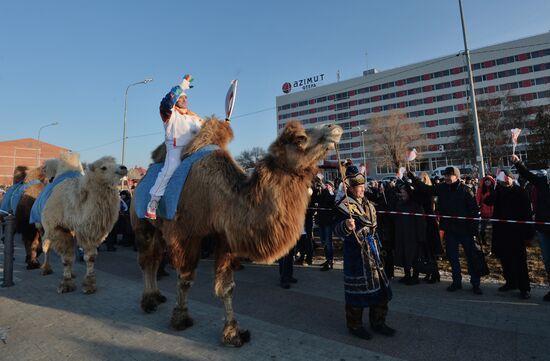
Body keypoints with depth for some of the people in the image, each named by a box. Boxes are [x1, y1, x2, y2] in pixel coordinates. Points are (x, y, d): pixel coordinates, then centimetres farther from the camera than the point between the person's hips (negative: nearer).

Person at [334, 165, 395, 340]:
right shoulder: (344, 205, -14)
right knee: (358, 288, 2)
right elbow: (337, 230, -23)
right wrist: (346, 225, -43)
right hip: (355, 252, -8)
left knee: (380, 285, 14)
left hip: (372, 249, 8)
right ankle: (354, 325, 22)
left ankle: (378, 322, 32)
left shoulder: (367, 203, 11)